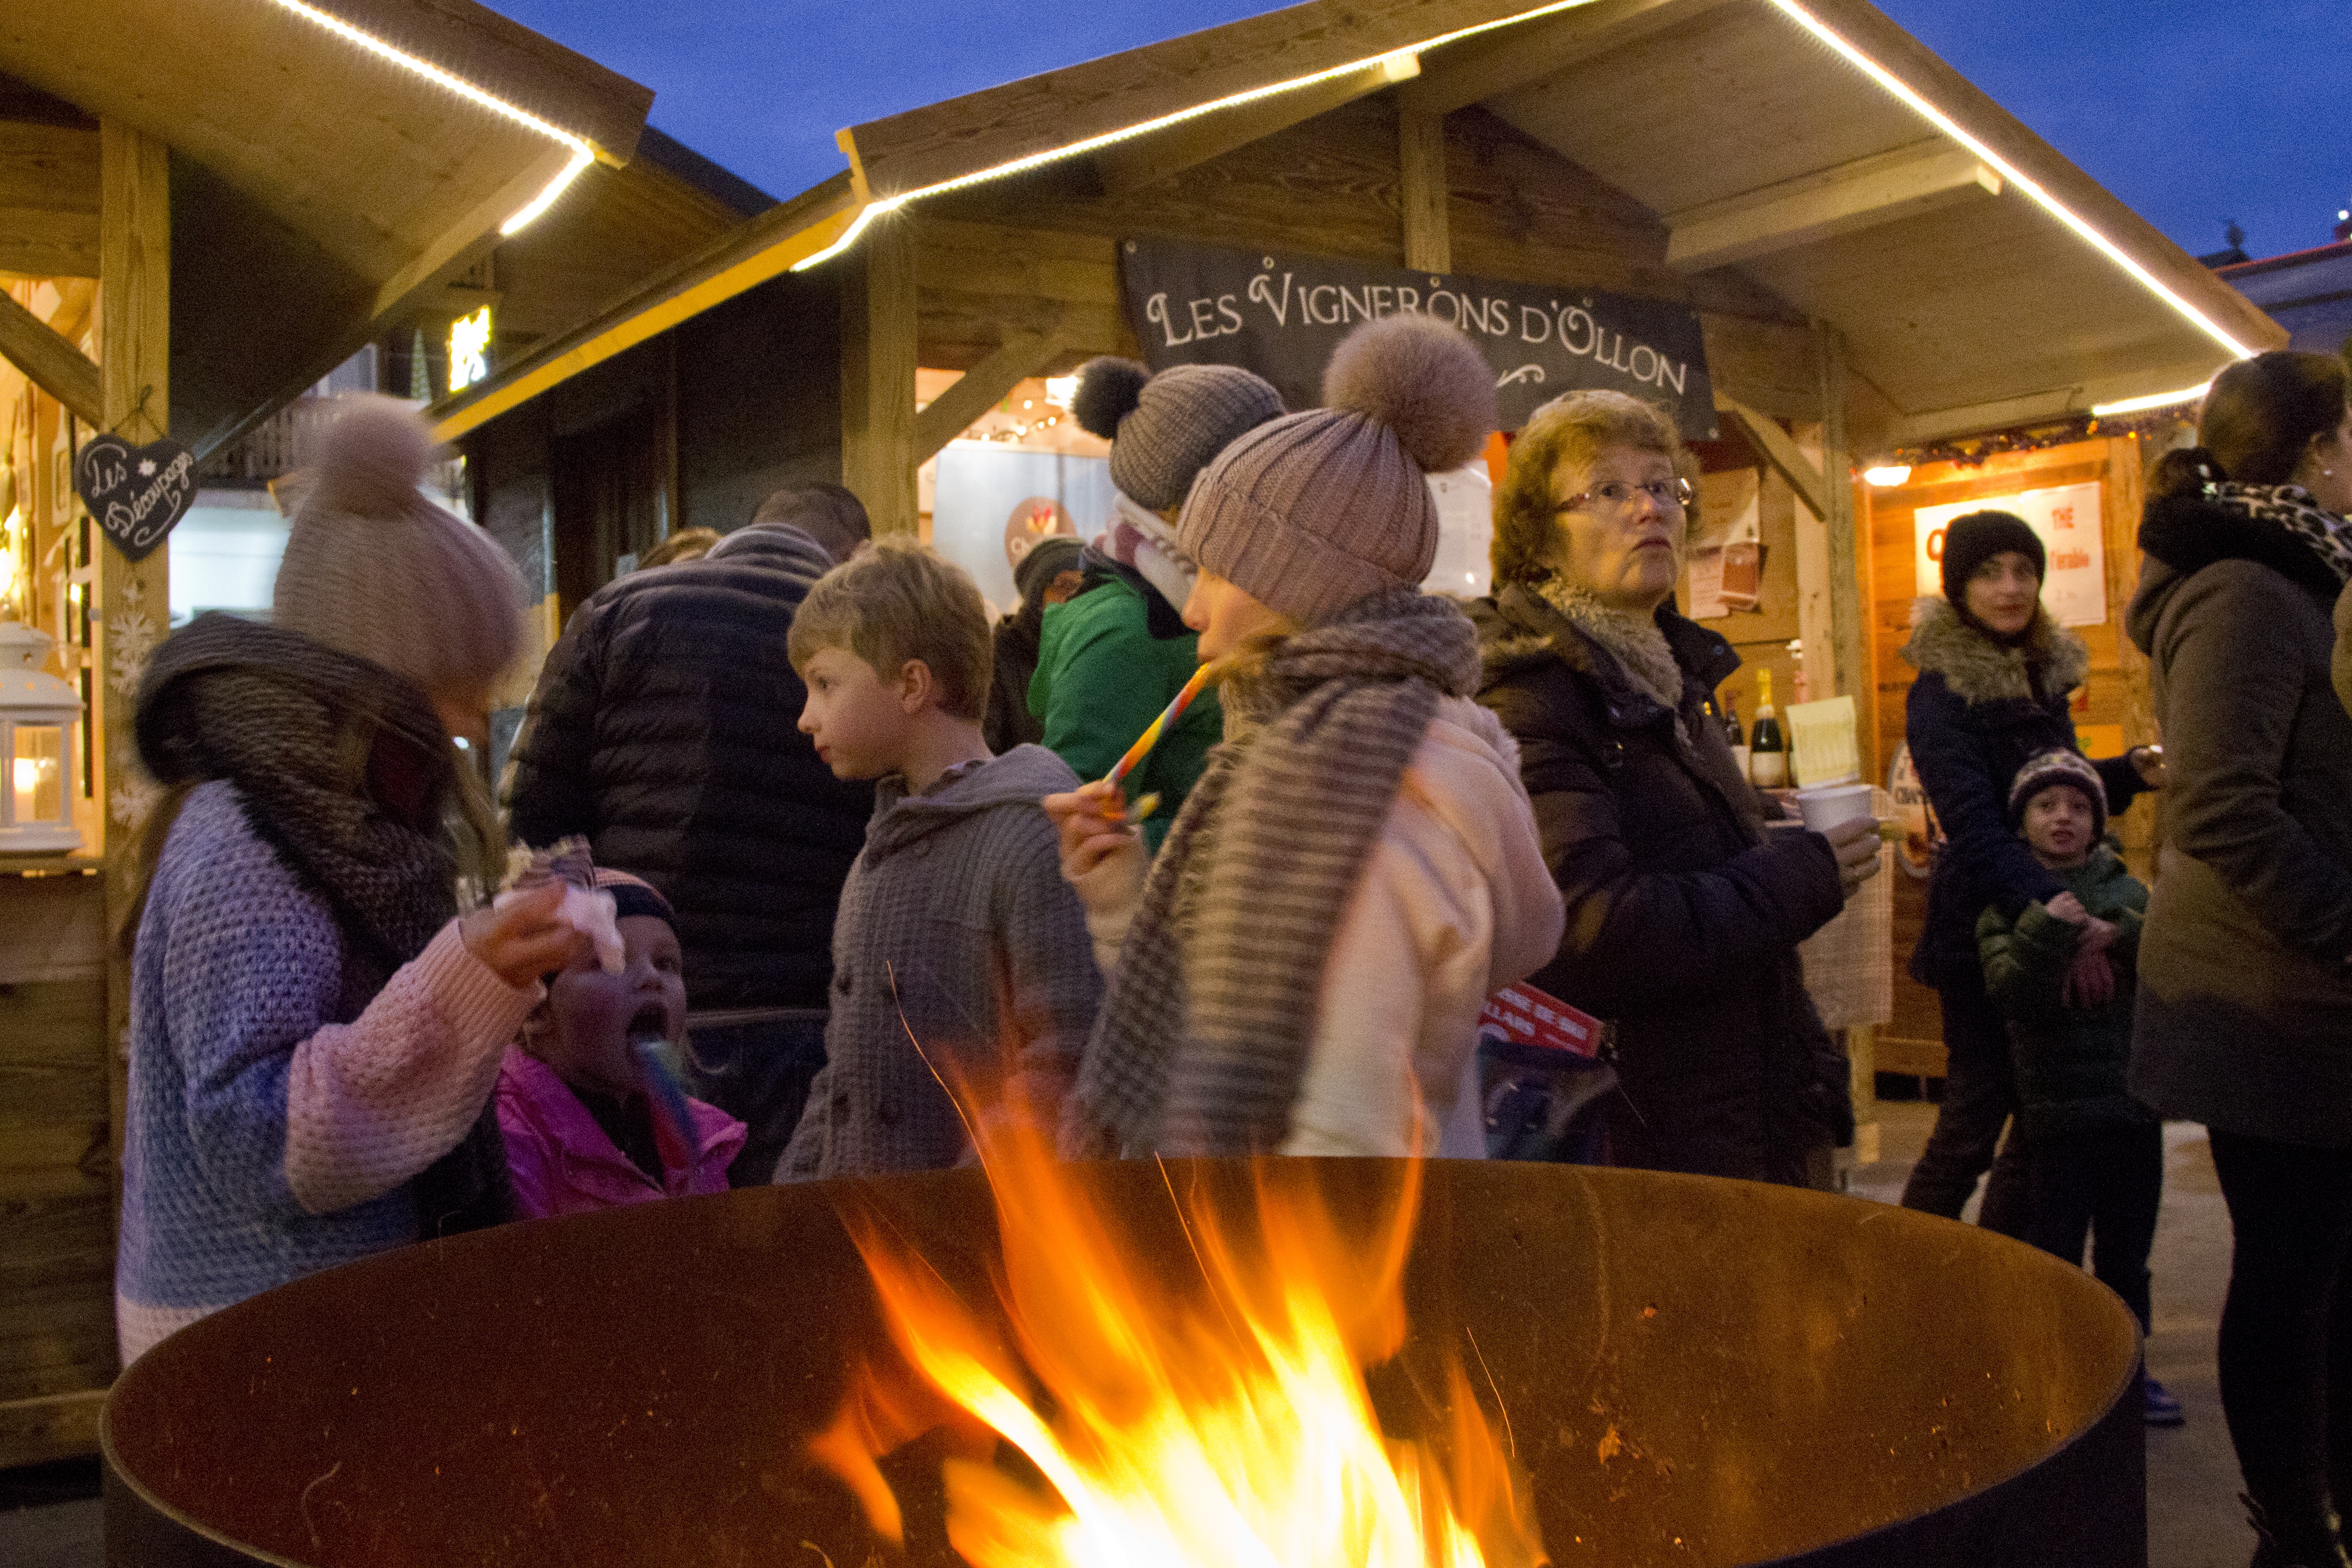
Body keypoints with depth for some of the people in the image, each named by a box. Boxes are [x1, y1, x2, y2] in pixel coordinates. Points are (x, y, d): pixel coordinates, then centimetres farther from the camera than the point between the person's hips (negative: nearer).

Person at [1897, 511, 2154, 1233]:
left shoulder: (2042, 674, 10)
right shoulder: (1942, 692, -13)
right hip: (1982, 924, -7)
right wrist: (2052, 904, -37)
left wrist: (2129, 773, 3)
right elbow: (1974, 826, -24)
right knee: (1975, 1119, -3)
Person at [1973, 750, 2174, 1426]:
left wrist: (2115, 935, -24)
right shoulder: (2008, 905, -1)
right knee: (2055, 1246, 0)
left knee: (2127, 1245, 14)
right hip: (2057, 1105, -3)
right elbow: (2008, 990, -15)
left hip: (2134, 1097, 3)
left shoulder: (2125, 892, 7)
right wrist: (2047, 932, -27)